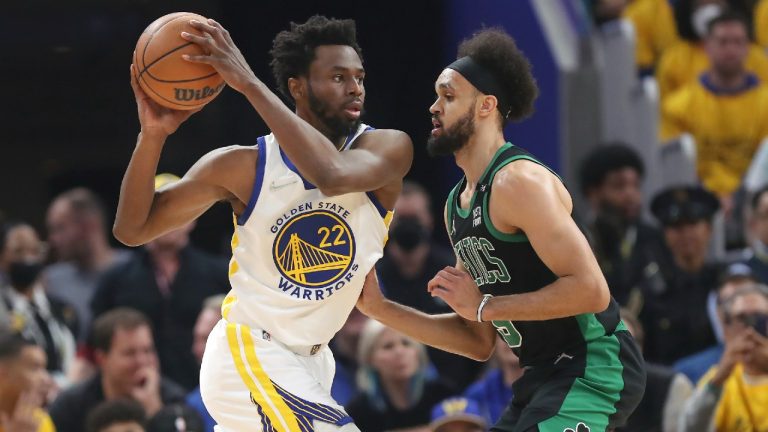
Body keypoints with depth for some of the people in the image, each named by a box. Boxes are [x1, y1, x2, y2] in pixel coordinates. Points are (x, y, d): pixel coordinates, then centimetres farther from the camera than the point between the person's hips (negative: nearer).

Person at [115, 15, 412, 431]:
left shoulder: (388, 149, -11)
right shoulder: (245, 166, -11)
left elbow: (333, 176, -35)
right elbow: (132, 229, -6)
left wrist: (249, 83, -35)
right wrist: (153, 133, -22)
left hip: (308, 360, 5)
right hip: (248, 355, -5)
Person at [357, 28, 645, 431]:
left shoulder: (520, 181, -16)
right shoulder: (457, 205, 13)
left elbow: (590, 290, -25)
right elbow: (480, 341, 17)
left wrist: (485, 306, -19)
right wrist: (380, 308, 9)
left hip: (594, 368, -10)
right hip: (546, 373, 10)